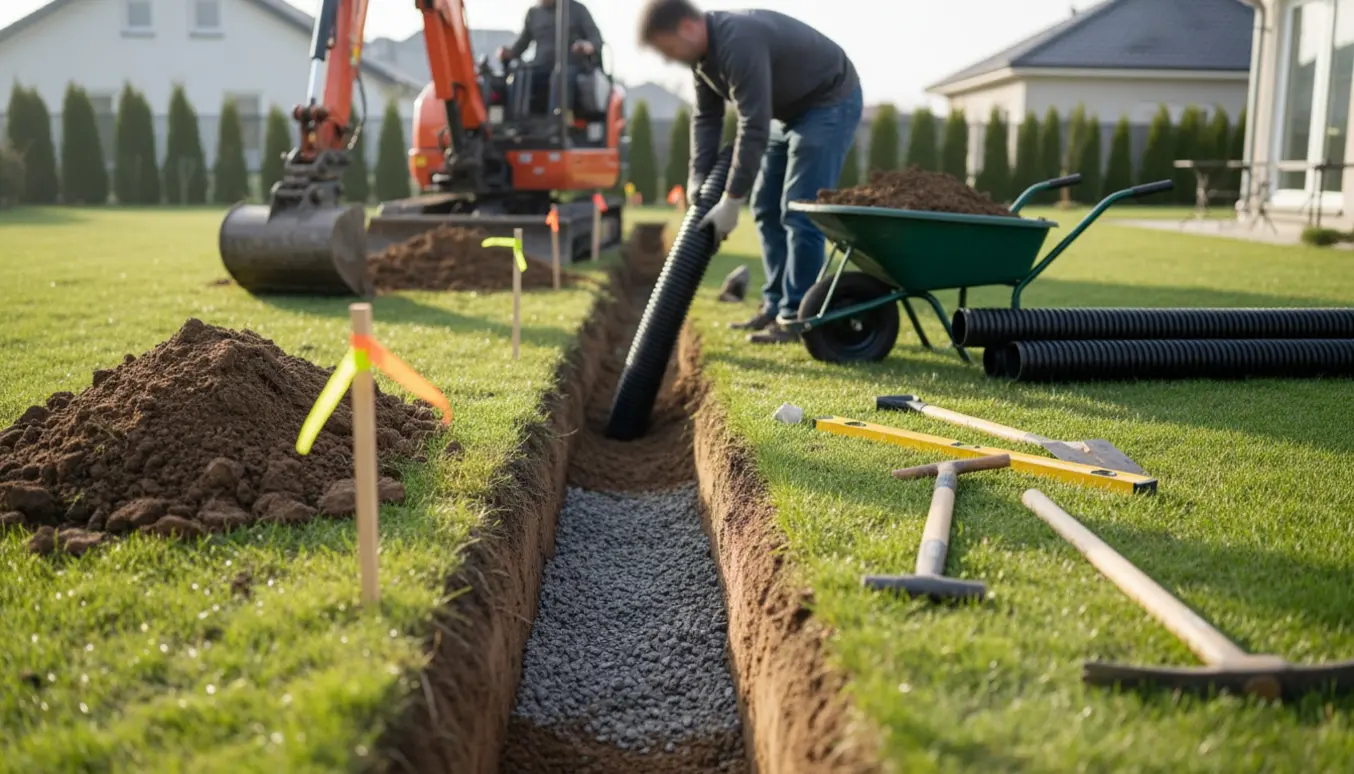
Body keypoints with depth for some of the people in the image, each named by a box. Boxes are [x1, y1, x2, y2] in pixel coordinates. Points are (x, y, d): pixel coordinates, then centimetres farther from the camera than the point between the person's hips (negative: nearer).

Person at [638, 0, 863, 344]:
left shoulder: (739, 43, -33)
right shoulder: (702, 51, -3)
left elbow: (753, 128, -34)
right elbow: (706, 117, 3)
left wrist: (731, 201, -31)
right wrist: (698, 181, -7)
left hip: (830, 103, -10)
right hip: (792, 109, 10)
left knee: (799, 212, -13)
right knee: (766, 209, 9)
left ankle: (797, 317, -6)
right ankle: (776, 306, 15)